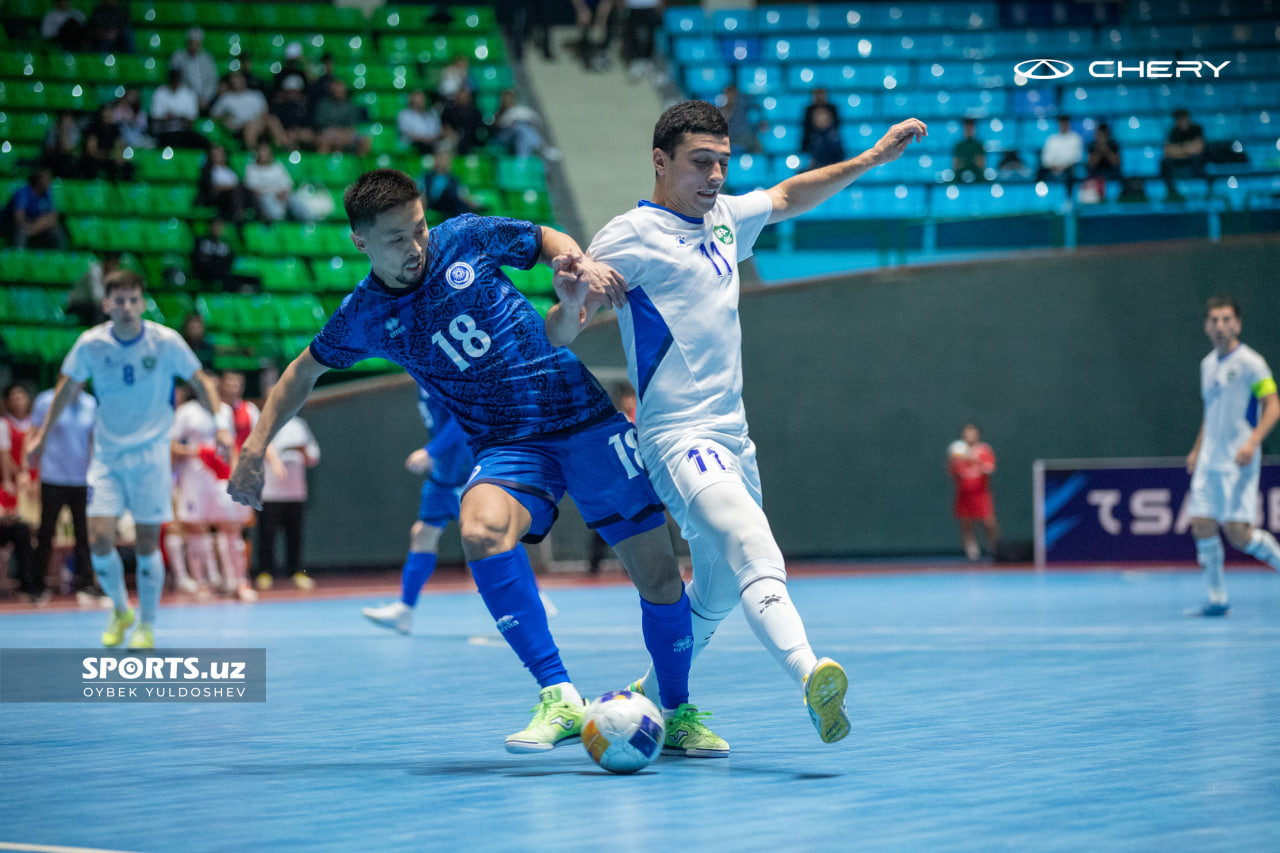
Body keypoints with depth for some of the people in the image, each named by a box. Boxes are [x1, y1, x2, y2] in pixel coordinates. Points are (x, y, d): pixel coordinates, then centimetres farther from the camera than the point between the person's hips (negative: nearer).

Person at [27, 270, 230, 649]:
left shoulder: (166, 341, -10)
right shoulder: (91, 343, -5)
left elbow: (200, 382, 1)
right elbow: (67, 388, 11)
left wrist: (221, 424, -10)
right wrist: (42, 434, 15)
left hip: (151, 451, -2)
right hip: (106, 453, 2)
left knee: (147, 543, -2)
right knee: (99, 538, -9)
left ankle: (147, 625, 15)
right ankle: (121, 610, 16)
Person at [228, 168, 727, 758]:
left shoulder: (467, 238, -3)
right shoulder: (363, 317, 0)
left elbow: (547, 240, 14)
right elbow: (304, 372, 17)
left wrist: (580, 263, -7)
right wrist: (256, 445, 10)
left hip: (585, 417, 0)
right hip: (508, 445, 0)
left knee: (658, 574, -4)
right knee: (480, 530, -35)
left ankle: (678, 714, 20)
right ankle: (559, 698, -32)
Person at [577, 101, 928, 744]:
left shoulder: (724, 219, 15)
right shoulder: (631, 235, -7)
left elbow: (788, 197, 34)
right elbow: (559, 334, -11)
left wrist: (874, 157, 30)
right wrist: (572, 299, -33)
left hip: (731, 439, 9)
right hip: (679, 439, -9)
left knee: (717, 596, 16)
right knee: (753, 548, -32)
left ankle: (649, 698, 35)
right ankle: (809, 677, -52)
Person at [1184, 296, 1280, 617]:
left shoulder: (1249, 362, -8)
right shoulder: (1208, 365, 14)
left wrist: (1252, 442, -25)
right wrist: (1197, 450, 23)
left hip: (1238, 462, -7)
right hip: (1209, 460, 7)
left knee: (1237, 532, -12)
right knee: (1202, 525, -2)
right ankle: (1217, 597, 6)